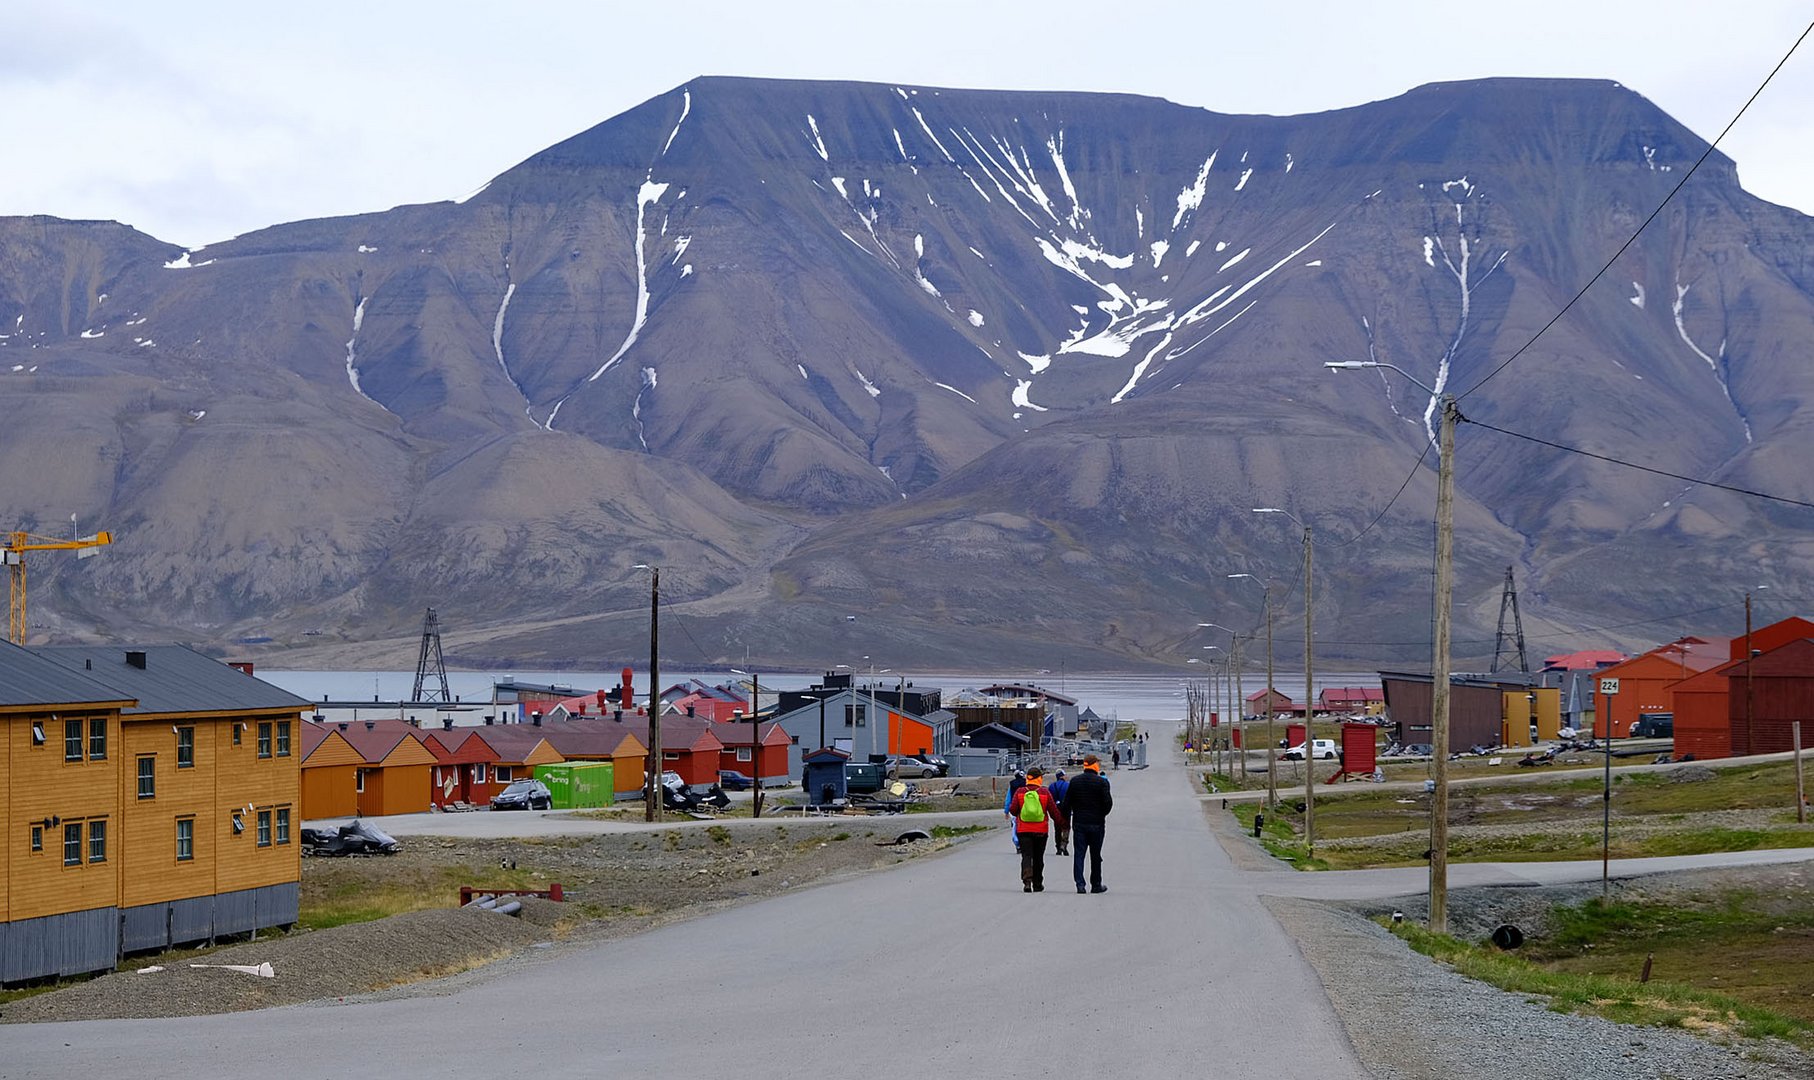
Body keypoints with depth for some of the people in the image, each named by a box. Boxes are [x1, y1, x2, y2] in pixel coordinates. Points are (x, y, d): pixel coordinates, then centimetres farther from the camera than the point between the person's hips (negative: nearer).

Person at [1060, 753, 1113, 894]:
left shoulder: (1075, 781, 3)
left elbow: (1066, 803, 3)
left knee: (1078, 854, 2)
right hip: (1096, 824, -2)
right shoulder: (1101, 782, -8)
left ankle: (1080, 884, -9)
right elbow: (1108, 803, -10)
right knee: (1095, 856, 8)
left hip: (1079, 823, 2)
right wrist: (1102, 814, 9)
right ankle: (1096, 885, 15)